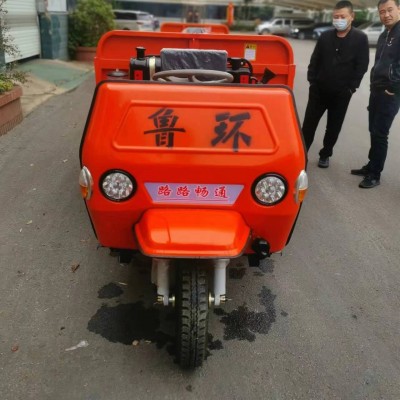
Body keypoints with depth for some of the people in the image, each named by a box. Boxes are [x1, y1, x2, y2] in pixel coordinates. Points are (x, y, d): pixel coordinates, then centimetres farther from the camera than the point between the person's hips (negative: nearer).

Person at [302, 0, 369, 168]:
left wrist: (351, 88, -10)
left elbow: (362, 66, -6)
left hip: (342, 93, -2)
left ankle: (325, 155, 25)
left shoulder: (360, 38, -5)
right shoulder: (325, 36, 4)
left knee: (334, 127, 10)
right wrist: (312, 81, -1)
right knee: (309, 123, 4)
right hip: (319, 90, 2)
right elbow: (315, 60, 8)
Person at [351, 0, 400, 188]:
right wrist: (374, 85, 13)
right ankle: (371, 166, 25)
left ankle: (375, 175, 3)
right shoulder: (384, 35, 15)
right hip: (376, 90, 8)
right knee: (374, 132, 13)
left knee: (380, 134, -6)